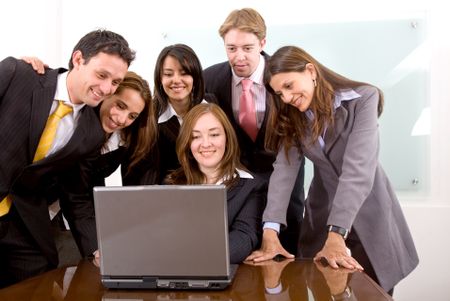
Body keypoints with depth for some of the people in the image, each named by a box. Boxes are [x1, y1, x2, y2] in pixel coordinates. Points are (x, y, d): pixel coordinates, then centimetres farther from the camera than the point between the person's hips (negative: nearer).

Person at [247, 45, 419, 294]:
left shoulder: (363, 99, -20)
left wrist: (337, 234, -37)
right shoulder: (292, 118, -5)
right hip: (322, 213, 4)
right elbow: (284, 169, -17)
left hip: (368, 212, -3)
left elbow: (358, 169, -29)